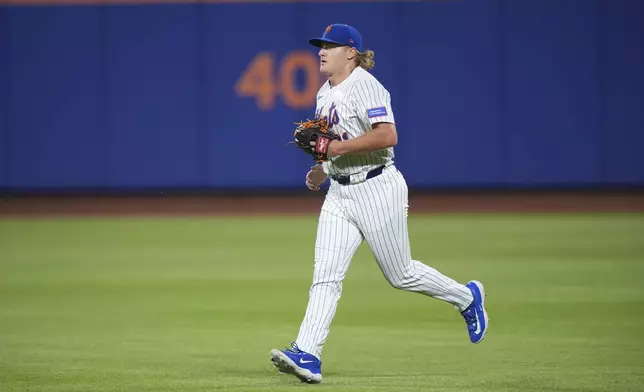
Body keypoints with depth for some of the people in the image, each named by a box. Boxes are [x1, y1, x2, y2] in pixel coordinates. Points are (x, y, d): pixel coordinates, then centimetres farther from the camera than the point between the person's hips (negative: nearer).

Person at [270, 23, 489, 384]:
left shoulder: (365, 86, -15)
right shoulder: (326, 93, 14)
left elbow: (388, 136, -27)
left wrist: (338, 147, -26)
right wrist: (322, 168, 14)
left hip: (377, 189, -8)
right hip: (339, 194, 8)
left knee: (401, 275, 3)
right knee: (326, 275, -6)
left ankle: (466, 297, 28)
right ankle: (308, 356, -14)